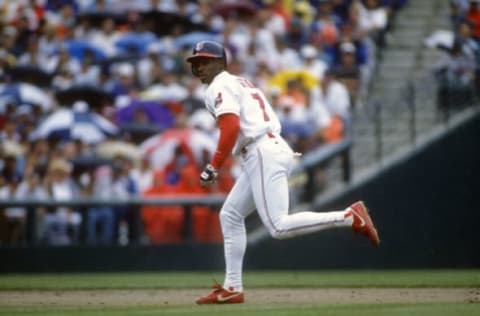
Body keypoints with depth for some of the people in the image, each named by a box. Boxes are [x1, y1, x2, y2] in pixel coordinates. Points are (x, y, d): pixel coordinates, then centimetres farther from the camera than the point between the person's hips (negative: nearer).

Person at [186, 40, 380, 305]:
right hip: (274, 148, 10)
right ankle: (232, 288, 13)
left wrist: (214, 166, -17)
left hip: (263, 154, -10)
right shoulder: (241, 83, 27)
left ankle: (350, 216, -23)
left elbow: (231, 128, -18)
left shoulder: (220, 87, -3)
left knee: (279, 227, -18)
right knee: (230, 216, 14)